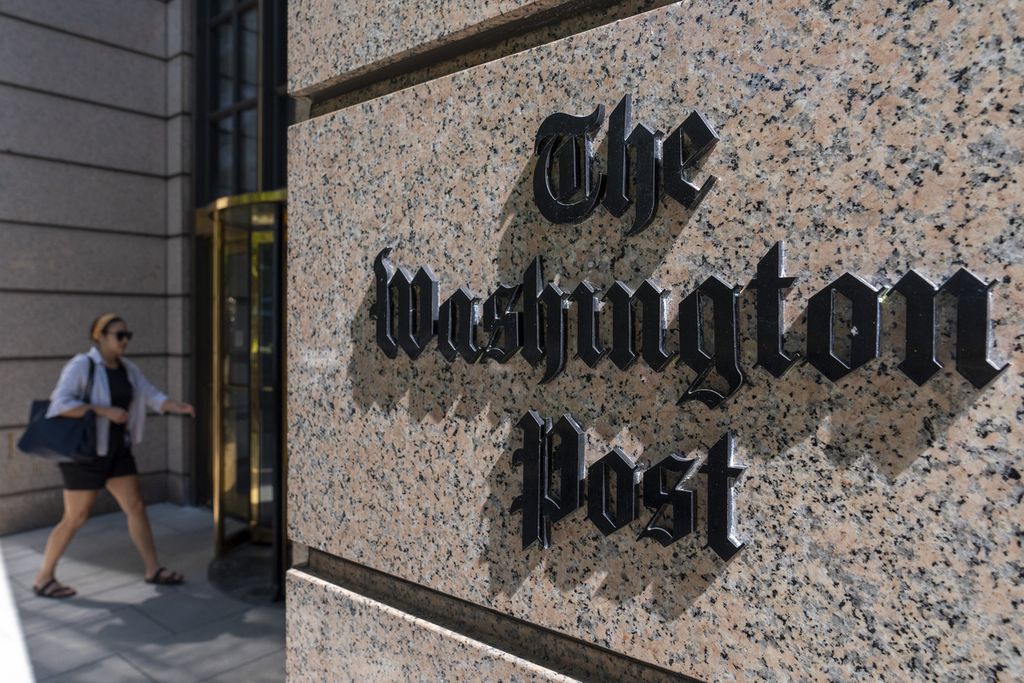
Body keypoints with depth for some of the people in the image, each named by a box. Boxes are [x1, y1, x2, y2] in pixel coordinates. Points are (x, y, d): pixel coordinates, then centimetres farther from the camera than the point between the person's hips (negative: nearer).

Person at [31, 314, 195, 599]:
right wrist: (105, 411, -27)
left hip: (116, 449, 7)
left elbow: (153, 397, 3)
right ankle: (43, 578, 21)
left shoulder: (127, 369, 5)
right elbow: (61, 403, -24)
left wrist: (180, 407, -15)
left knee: (136, 508, 6)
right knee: (75, 518, 2)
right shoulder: (81, 365, -15)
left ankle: (152, 569, 14)